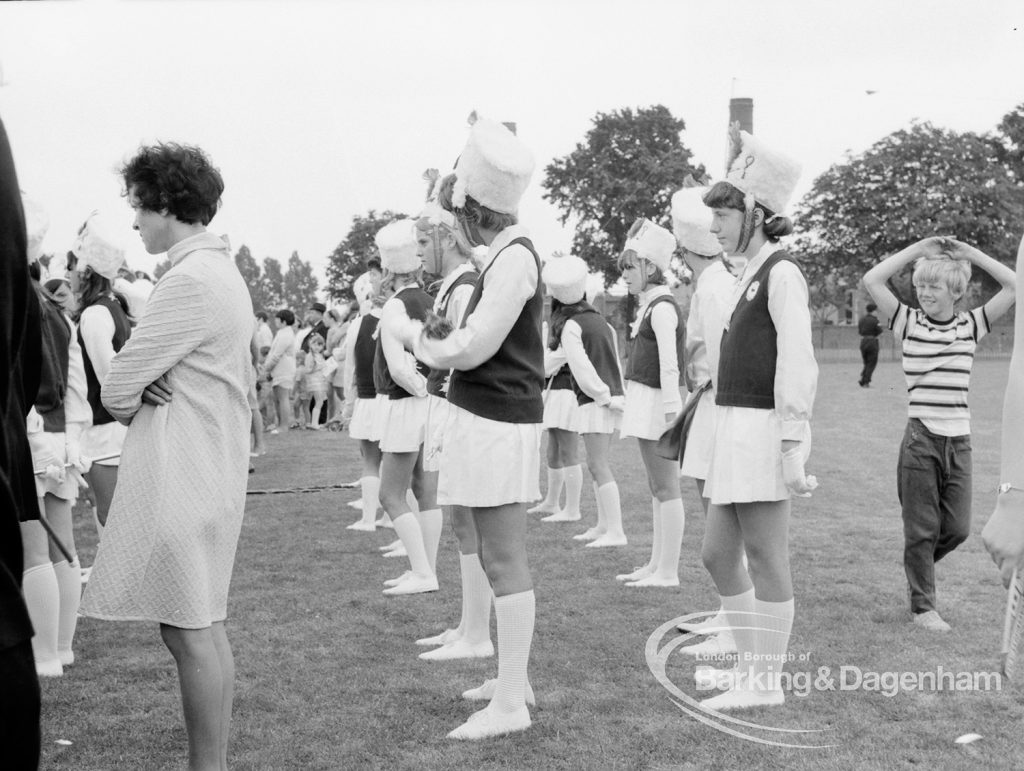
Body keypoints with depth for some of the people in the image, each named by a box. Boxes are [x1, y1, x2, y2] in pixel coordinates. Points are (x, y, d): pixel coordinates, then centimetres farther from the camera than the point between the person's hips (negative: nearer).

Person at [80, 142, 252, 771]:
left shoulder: (190, 280, -17)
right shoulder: (223, 270, 16)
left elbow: (116, 388, -16)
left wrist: (131, 399, 5)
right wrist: (145, 392, -4)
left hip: (181, 476, -10)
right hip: (213, 468, 10)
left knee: (190, 632, -4)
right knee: (203, 628, 15)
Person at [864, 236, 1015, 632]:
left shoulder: (972, 325, 5)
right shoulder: (908, 322, -1)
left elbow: (1013, 284, -2)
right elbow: (872, 279, -12)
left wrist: (968, 252, -2)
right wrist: (918, 248, -7)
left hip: (959, 440, 3)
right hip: (921, 438, -3)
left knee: (957, 529, 8)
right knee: (922, 528, 5)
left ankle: (919, 562, 38)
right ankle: (922, 605, 18)